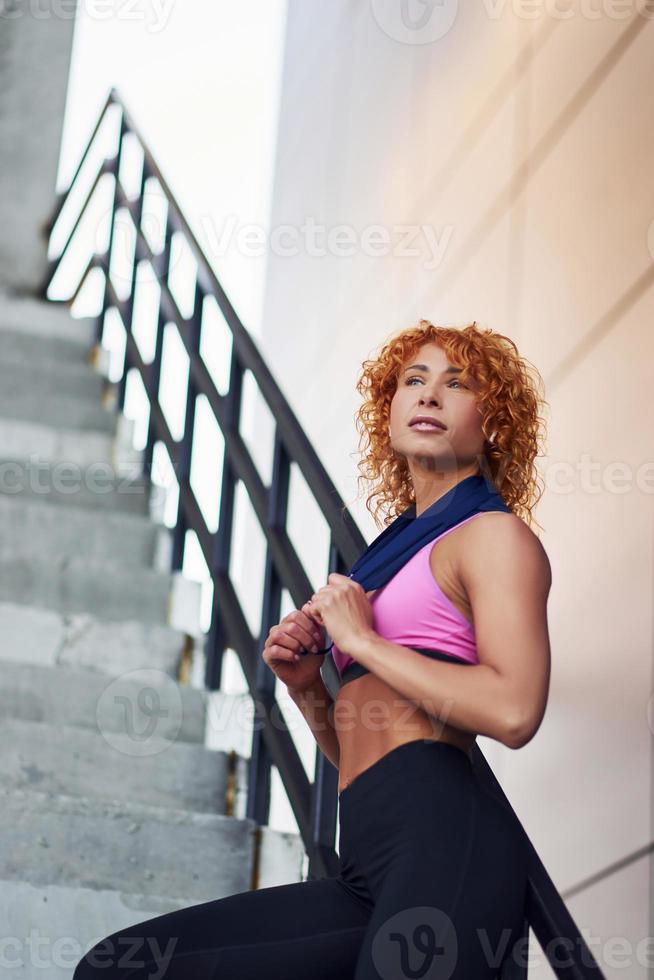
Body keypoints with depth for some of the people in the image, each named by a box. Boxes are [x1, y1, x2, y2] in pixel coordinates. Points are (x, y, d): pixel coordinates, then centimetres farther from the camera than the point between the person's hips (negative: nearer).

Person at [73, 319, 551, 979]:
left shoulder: (494, 534, 4)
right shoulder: (399, 546, 26)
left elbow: (514, 711, -15)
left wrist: (361, 639, -6)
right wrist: (306, 687, 8)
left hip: (442, 844, -7)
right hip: (367, 873, 7)